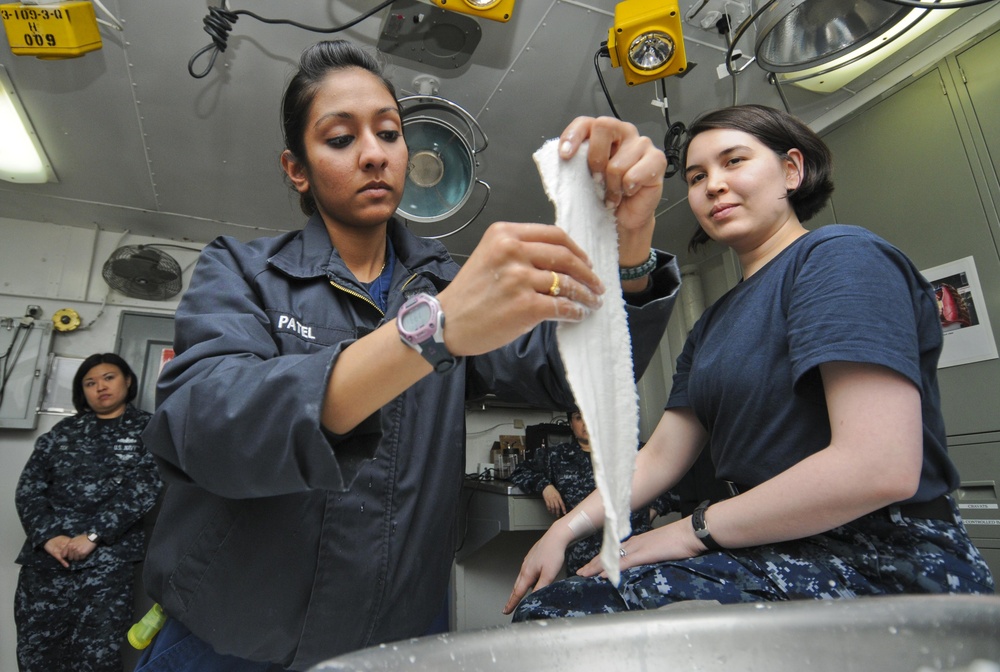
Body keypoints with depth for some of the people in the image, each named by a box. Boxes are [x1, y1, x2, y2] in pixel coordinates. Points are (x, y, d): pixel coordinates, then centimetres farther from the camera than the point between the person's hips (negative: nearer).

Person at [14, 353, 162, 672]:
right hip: (47, 554, 3)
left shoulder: (146, 428, 6)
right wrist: (48, 536, -7)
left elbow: (143, 489, -5)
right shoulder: (64, 431, 17)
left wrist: (94, 535, -12)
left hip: (109, 557, -3)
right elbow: (29, 488, 9)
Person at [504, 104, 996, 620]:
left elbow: (880, 467, -22)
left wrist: (695, 529, -14)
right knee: (544, 602, -8)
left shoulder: (840, 257, -11)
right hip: (780, 554, 7)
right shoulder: (713, 324, 14)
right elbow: (660, 456, 12)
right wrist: (564, 529, 0)